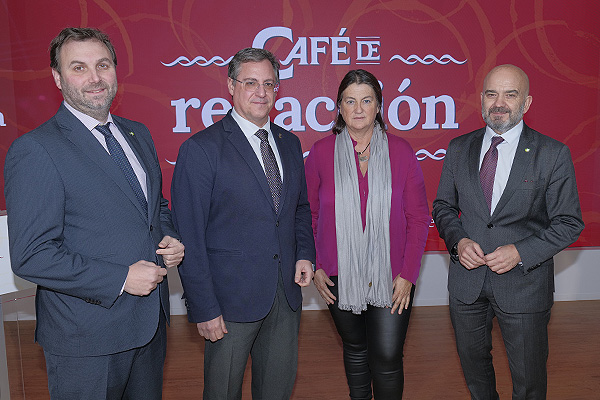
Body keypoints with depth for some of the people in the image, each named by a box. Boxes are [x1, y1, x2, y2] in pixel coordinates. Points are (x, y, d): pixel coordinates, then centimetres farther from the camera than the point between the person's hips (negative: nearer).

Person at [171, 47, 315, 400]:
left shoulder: (289, 143, 8)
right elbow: (189, 238, -12)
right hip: (233, 297, -5)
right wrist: (204, 308, -13)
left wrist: (305, 253, 2)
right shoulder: (201, 149, -12)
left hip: (286, 293, 5)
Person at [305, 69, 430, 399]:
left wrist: (407, 274, -6)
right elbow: (308, 215, 4)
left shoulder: (400, 151, -3)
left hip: (391, 276, -1)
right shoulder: (321, 152, -2)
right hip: (339, 276, 1)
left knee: (387, 358, 1)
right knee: (354, 348, 19)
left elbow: (418, 218, -1)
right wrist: (315, 267, -1)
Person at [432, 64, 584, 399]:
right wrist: (458, 240, -11)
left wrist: (520, 252, -20)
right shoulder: (459, 148, 2)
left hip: (524, 282, -3)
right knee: (473, 361, 22)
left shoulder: (553, 154, -8)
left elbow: (569, 223, -6)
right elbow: (443, 205, 8)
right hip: (467, 281, 3)